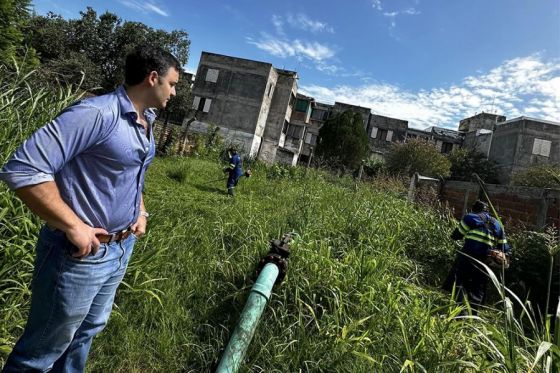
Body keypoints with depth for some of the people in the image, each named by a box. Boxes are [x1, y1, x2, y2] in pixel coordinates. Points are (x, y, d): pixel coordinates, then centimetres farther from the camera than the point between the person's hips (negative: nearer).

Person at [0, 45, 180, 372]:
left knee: (86, 333, 27)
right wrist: (73, 226, -24)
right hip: (80, 253, -8)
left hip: (122, 248, 8)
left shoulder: (147, 123, 7)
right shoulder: (96, 113, -22)